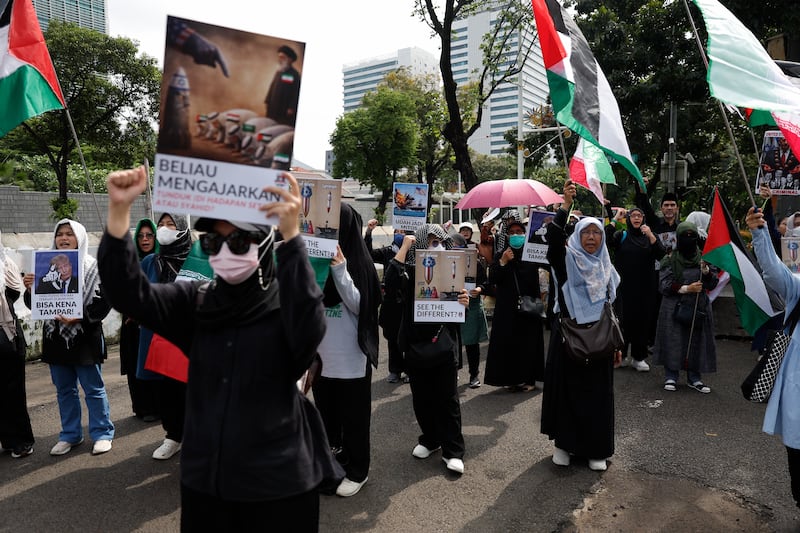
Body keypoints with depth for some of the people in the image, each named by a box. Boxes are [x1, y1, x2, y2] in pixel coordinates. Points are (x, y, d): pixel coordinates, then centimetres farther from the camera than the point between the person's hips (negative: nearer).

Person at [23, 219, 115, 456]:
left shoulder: (93, 267, -8)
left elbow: (103, 302, -12)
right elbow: (34, 304, 10)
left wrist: (79, 317, -23)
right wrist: (30, 289, -10)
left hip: (85, 337, -5)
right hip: (55, 337, 5)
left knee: (93, 389, 5)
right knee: (64, 390, 16)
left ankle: (102, 433, 17)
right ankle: (70, 434, 28)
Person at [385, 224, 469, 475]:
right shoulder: (410, 271, -3)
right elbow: (391, 282, -26)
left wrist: (463, 303, -19)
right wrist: (404, 247, -20)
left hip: (444, 344, 0)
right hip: (415, 343, 1)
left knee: (448, 398, 4)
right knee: (421, 397, 12)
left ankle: (452, 450, 16)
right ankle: (430, 439, 32)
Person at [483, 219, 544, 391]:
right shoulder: (500, 256, 7)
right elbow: (492, 280, -2)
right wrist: (502, 262, -10)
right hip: (507, 308, 1)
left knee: (528, 343, 3)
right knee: (508, 343, 1)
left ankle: (529, 378, 14)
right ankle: (512, 379, 11)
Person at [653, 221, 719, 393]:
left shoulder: (703, 258, 7)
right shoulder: (670, 260, -2)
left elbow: (713, 283, 6)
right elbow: (664, 285, -6)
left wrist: (706, 271, -12)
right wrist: (686, 288, -14)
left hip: (699, 308, 3)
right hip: (675, 307, -3)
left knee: (697, 341, 5)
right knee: (673, 342, -1)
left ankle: (695, 377, 18)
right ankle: (670, 377, 11)